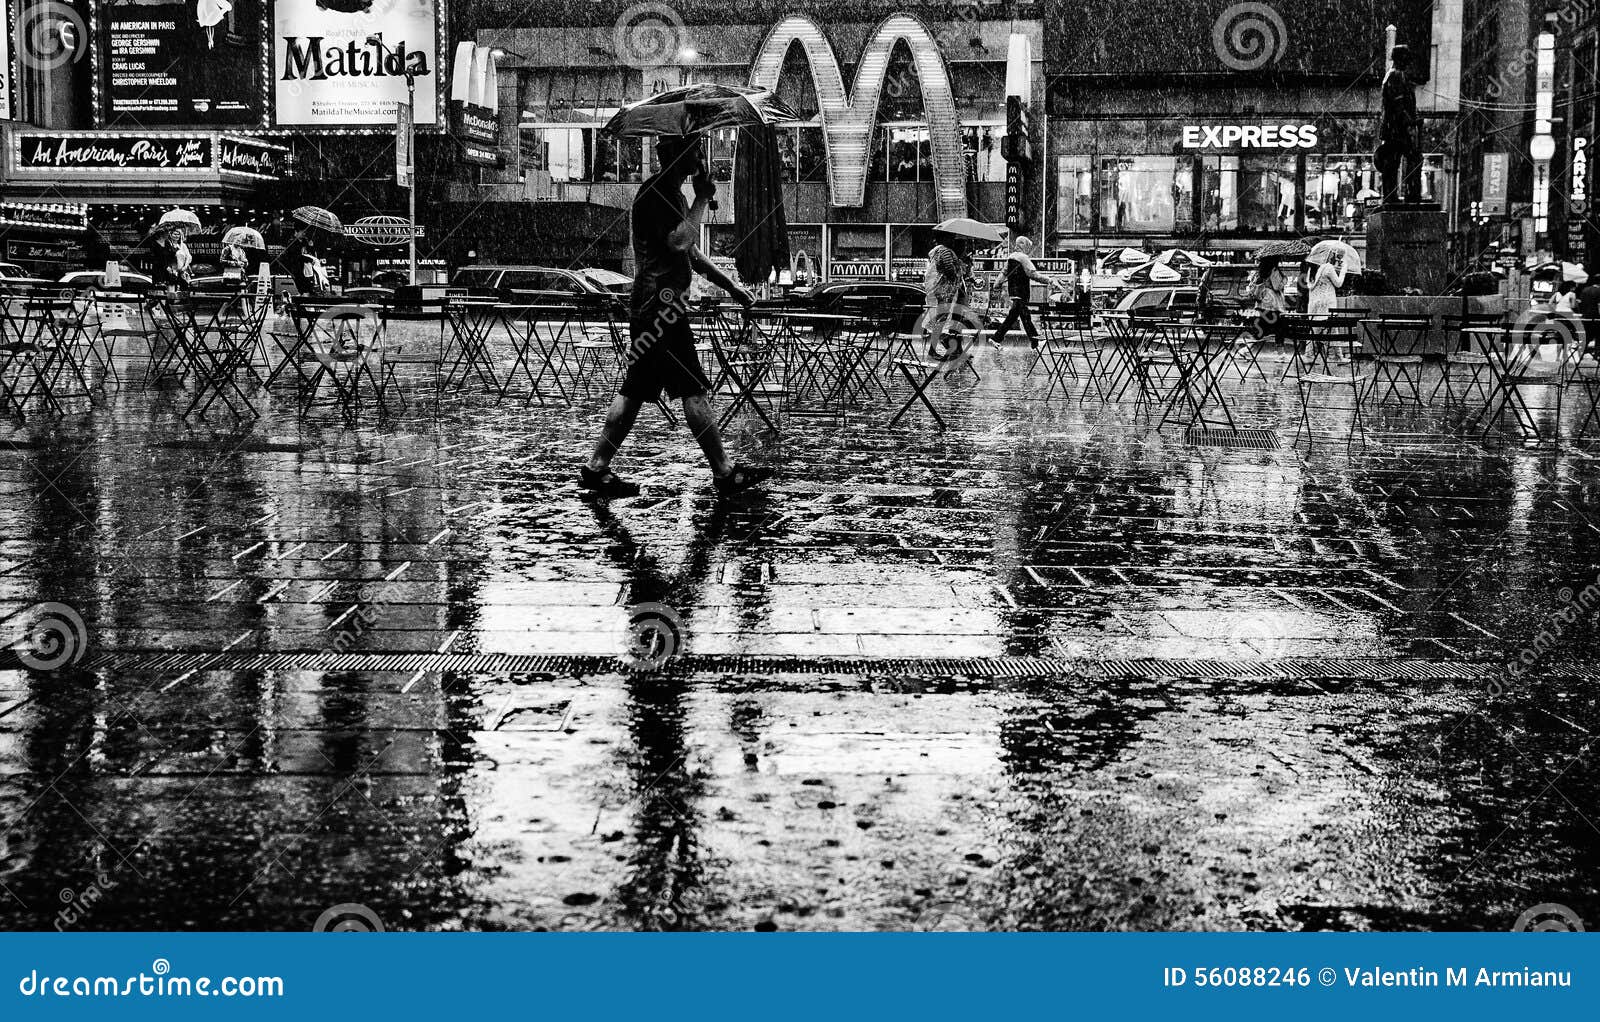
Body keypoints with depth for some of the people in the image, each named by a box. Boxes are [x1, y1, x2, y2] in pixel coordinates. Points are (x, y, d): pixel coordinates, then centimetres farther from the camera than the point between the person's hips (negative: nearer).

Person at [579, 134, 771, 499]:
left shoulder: (671, 193, 20)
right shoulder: (654, 193, -13)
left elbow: (690, 252, 27)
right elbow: (679, 241, -24)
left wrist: (731, 285, 24)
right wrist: (703, 199, -14)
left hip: (651, 308, 10)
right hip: (660, 306, -10)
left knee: (634, 391, 9)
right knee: (694, 390, -5)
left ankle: (596, 469, 9)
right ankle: (725, 472, 1)